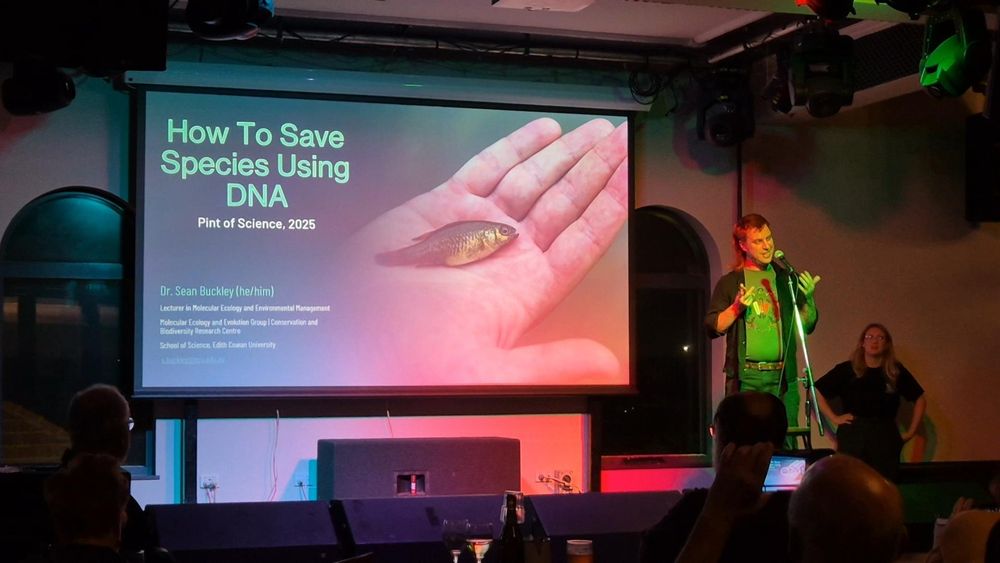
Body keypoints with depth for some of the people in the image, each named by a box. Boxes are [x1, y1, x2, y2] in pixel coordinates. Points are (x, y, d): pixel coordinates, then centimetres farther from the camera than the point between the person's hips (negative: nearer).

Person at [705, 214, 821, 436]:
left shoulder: (787, 279, 14)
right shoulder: (729, 282, 8)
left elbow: (807, 325, 12)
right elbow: (712, 327, 4)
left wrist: (809, 299, -6)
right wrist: (736, 307, -12)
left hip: (782, 377, 2)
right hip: (745, 377, -2)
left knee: (786, 445, -2)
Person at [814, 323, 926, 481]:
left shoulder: (897, 371, 9)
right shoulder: (846, 369, 3)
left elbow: (920, 400, 17)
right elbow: (817, 392, 6)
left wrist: (911, 432, 12)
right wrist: (834, 418, 0)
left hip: (885, 438, 2)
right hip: (852, 437, -2)